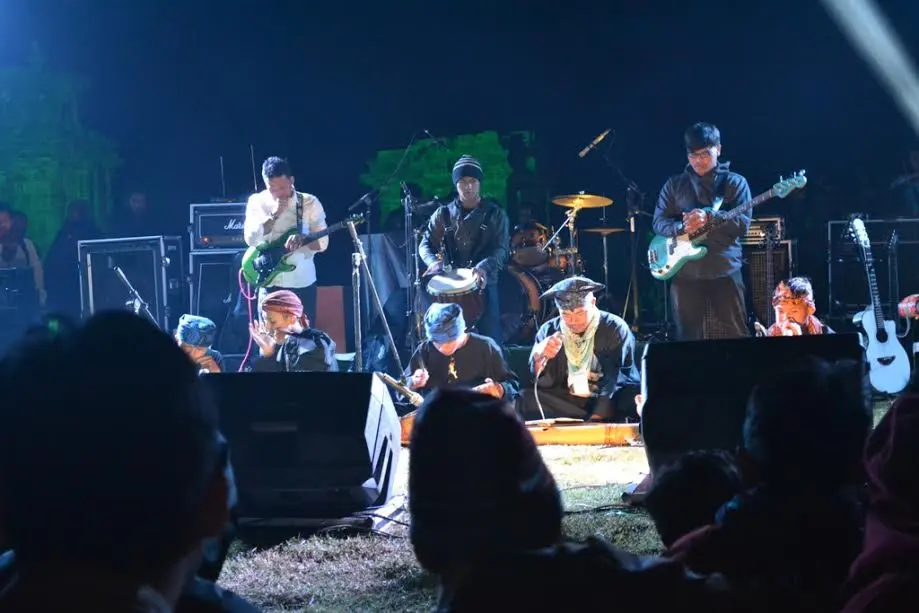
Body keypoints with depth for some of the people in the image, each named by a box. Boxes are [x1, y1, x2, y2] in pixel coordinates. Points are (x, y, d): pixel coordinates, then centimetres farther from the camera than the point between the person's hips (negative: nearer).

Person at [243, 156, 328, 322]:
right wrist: (274, 214, -18)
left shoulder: (310, 203, -2)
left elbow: (322, 242, -5)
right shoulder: (257, 202, 0)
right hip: (270, 283, 0)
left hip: (303, 283, 0)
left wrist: (302, 240, -25)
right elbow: (251, 239, -11)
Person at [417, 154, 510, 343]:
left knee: (490, 340, -4)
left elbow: (501, 248, -6)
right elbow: (425, 244, 7)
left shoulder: (495, 214, 4)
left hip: (483, 283, -2)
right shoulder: (443, 214, 10)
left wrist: (484, 267, -28)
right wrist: (433, 262, -17)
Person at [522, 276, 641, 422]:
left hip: (612, 404, -4)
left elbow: (615, 379, -12)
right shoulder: (549, 331, 3)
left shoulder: (615, 329, -5)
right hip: (564, 404, 4)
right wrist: (539, 358, -22)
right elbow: (542, 383, -1)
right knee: (526, 399, -24)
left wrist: (597, 417, -25)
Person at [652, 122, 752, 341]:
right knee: (687, 337, 7)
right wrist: (682, 227, -16)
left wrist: (709, 217, -22)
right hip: (685, 273, 2)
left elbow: (743, 223, -7)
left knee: (735, 337, 0)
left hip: (726, 271, -2)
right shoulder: (674, 185, 10)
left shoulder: (735, 183, 4)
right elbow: (659, 222, 5)